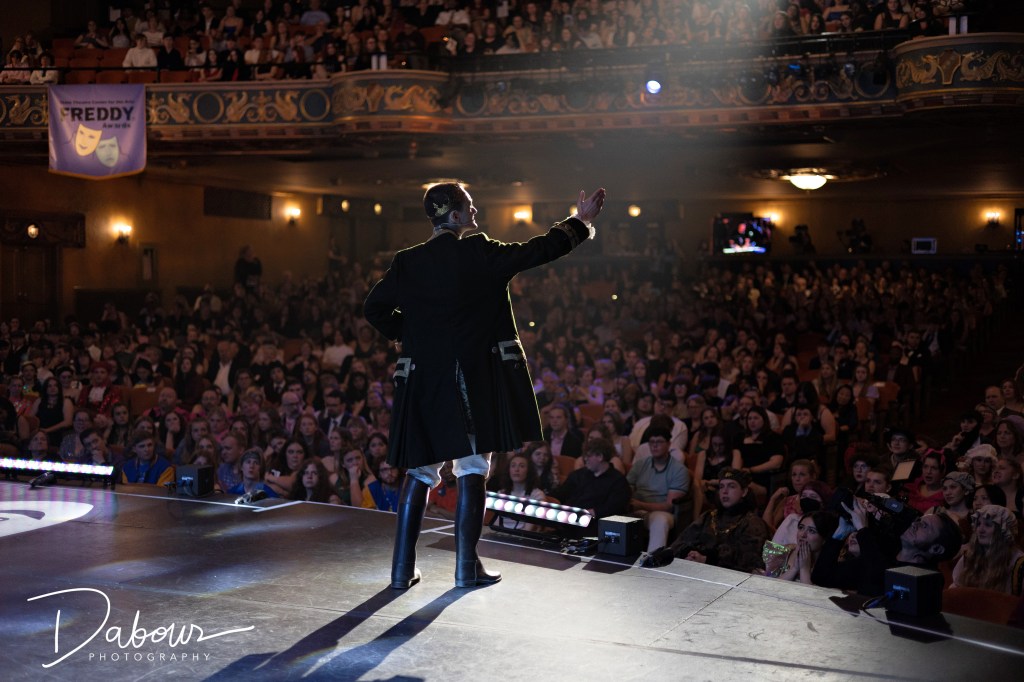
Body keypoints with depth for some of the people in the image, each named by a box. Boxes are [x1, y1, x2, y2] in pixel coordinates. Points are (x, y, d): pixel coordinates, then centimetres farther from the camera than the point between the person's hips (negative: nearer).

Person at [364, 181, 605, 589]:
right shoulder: (479, 254, -7)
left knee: (420, 473, 11)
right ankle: (467, 567, 7)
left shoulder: (407, 263, 4)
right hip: (473, 380, -4)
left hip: (422, 380, 4)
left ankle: (403, 569, 11)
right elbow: (537, 251, -1)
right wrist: (580, 222, 11)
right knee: (472, 471, 4)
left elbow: (374, 308, 9)